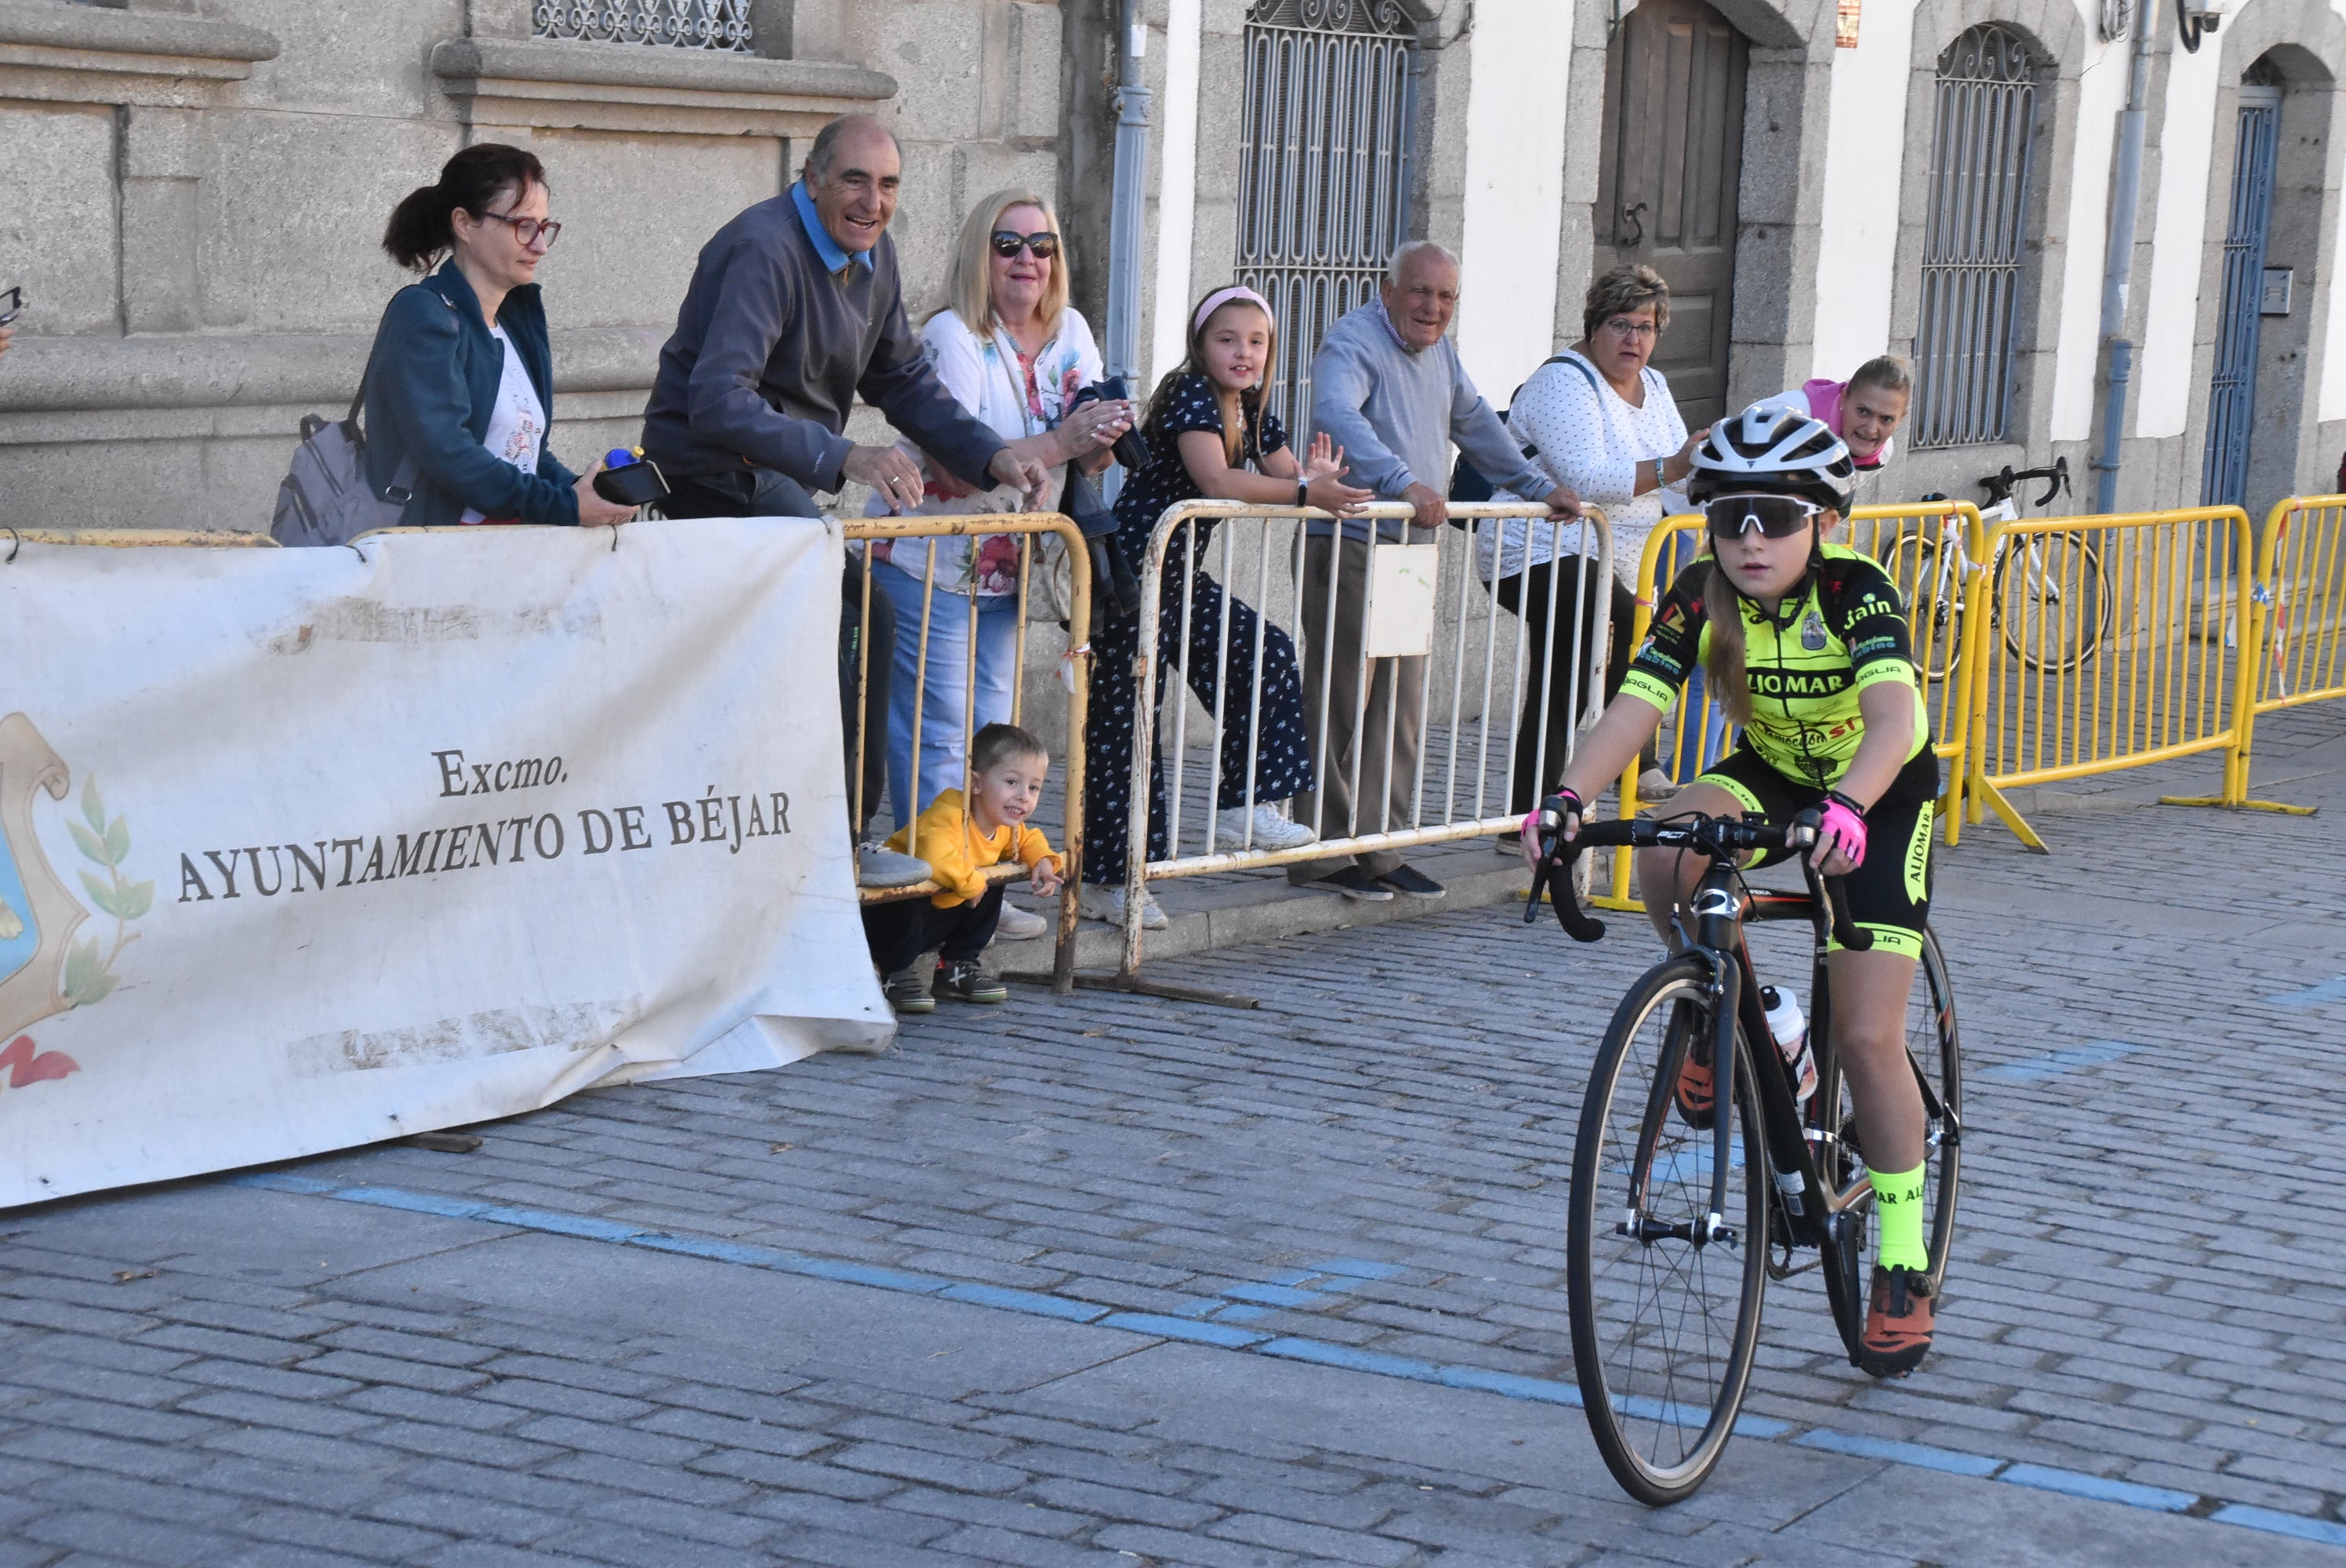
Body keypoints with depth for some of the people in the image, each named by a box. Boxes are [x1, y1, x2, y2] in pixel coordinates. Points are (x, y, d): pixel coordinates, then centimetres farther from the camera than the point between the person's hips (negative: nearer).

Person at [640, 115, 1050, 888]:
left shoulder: (870, 254, 6)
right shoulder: (763, 250, -24)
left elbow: (904, 379, 16)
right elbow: (718, 404, -35)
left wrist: (990, 456, 0)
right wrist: (843, 458, -44)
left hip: (775, 477, 10)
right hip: (715, 472, -10)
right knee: (863, 621, -20)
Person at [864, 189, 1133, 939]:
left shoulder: (1071, 333, 5)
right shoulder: (952, 337, -16)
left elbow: (1090, 459, 6)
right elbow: (953, 462, -25)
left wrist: (1102, 436, -19)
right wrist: (1060, 442, -31)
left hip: (1007, 568, 7)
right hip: (929, 564, -7)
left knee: (991, 732, 12)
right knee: (937, 736, -6)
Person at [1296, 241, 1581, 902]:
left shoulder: (1439, 352, 18)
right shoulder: (1352, 342, -11)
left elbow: (1475, 424, 32)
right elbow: (1336, 415, -30)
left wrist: (1538, 486, 31)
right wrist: (1404, 482, -40)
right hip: (1349, 543, -9)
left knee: (1402, 708, 8)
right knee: (1342, 700, -8)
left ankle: (1381, 850, 13)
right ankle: (1322, 854, -4)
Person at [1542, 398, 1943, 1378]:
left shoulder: (1857, 592, -30)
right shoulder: (1702, 597, -19)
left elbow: (1893, 719, -45)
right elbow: (1633, 710, -29)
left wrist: (1848, 805, -65)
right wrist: (1573, 796, -49)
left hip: (1881, 792, -4)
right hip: (1773, 772, 4)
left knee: (1867, 1038, -11)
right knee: (1666, 858, -30)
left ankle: (1904, 1264, 3)